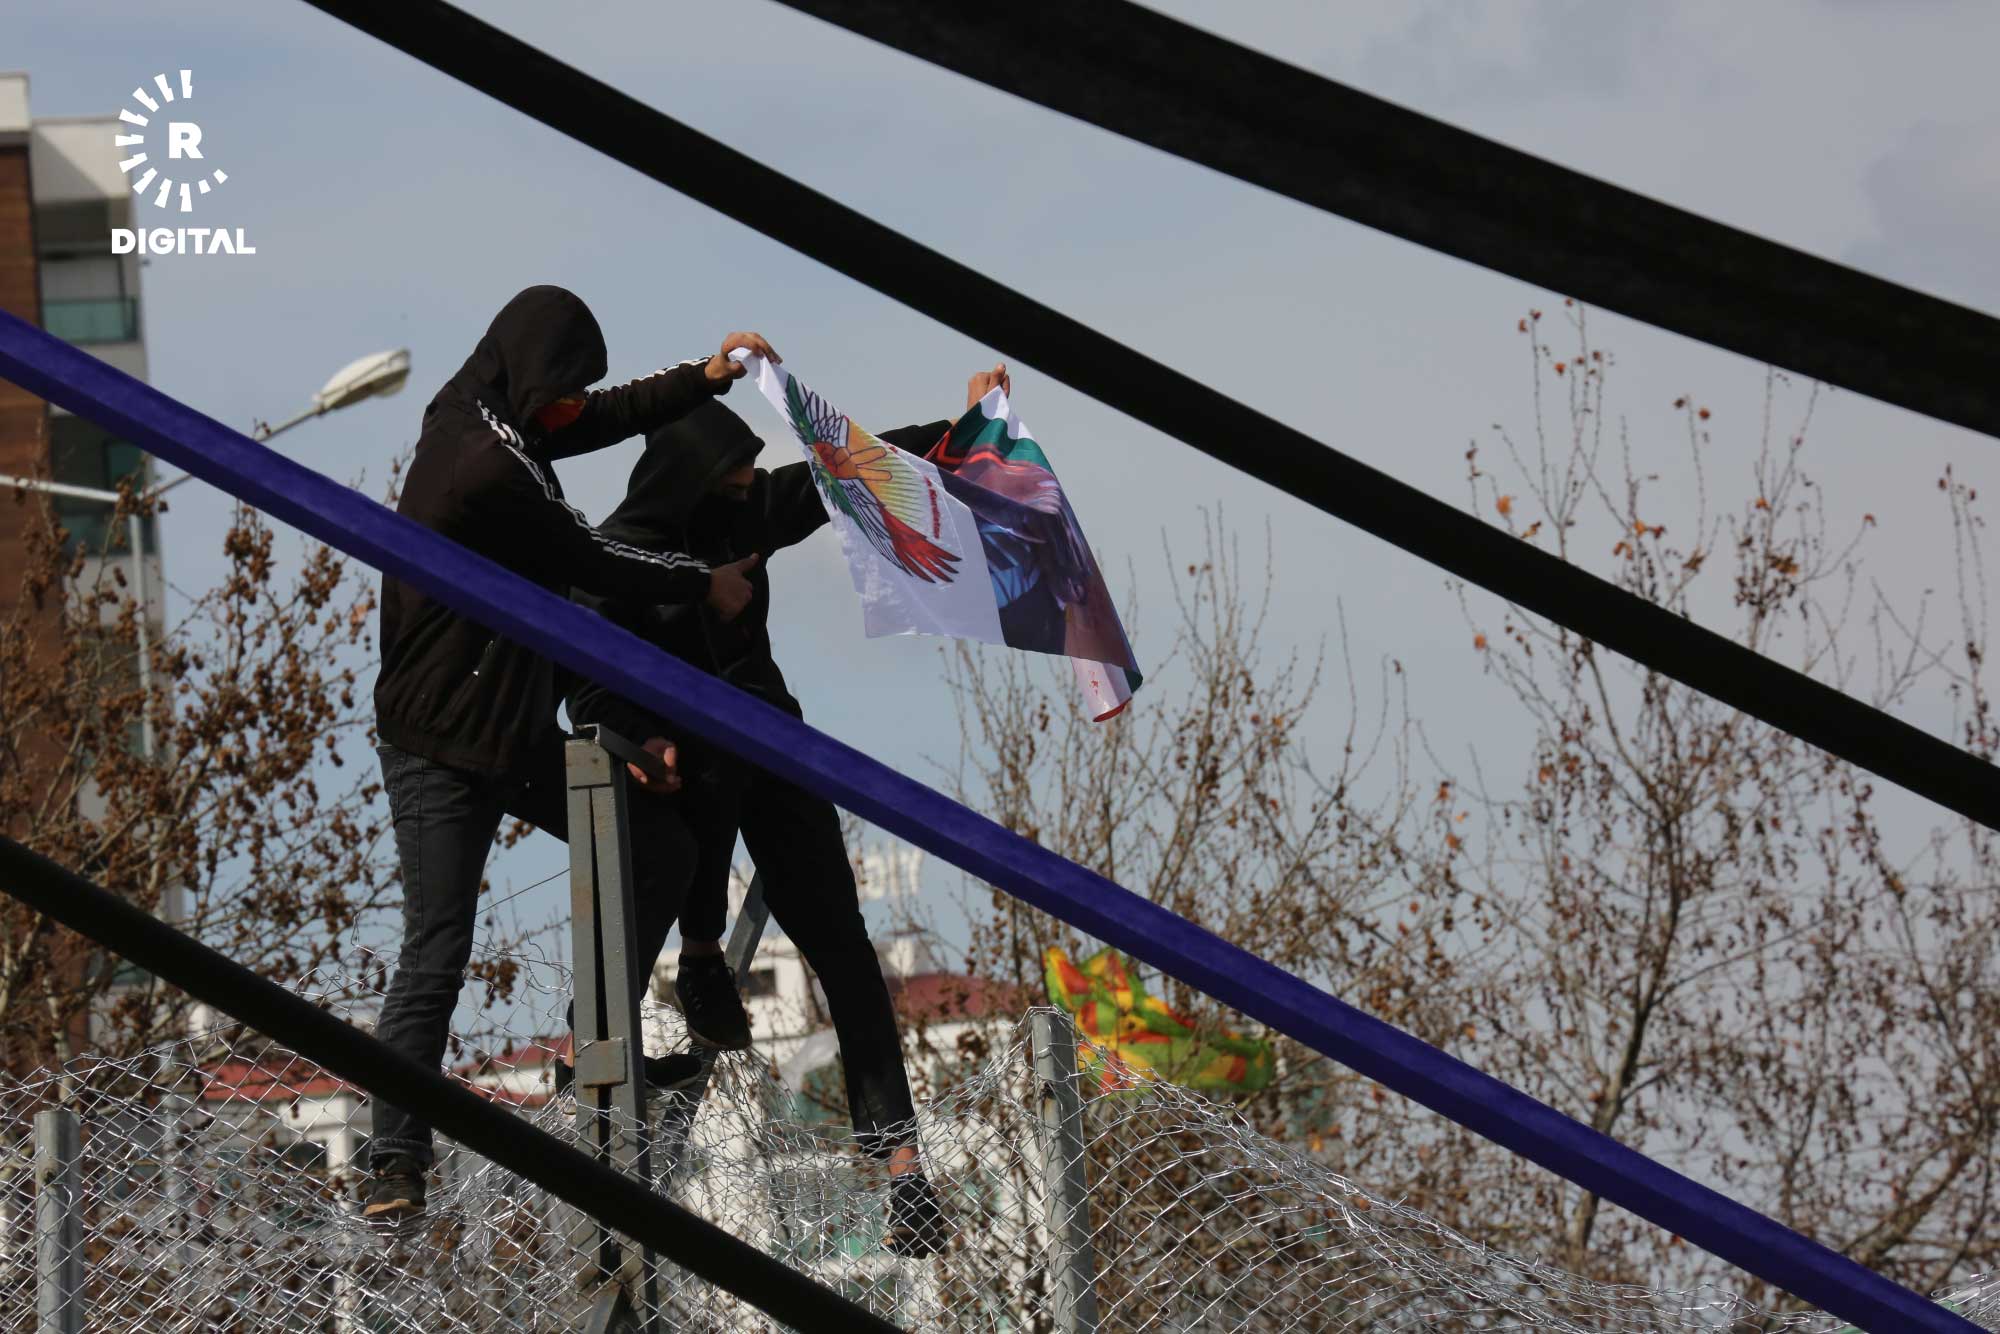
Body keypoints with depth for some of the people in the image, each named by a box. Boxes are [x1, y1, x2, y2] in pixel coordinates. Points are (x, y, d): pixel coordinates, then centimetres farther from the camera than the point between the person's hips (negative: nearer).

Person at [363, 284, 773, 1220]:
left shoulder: (469, 420, 5)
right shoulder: (490, 470, -23)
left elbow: (602, 421, 20)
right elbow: (591, 561, -12)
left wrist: (702, 379, 12)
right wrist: (706, 586, 4)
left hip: (519, 733, 10)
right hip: (441, 748, -10)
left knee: (661, 850, 9)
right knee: (435, 955, -9)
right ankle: (396, 1163, -5)